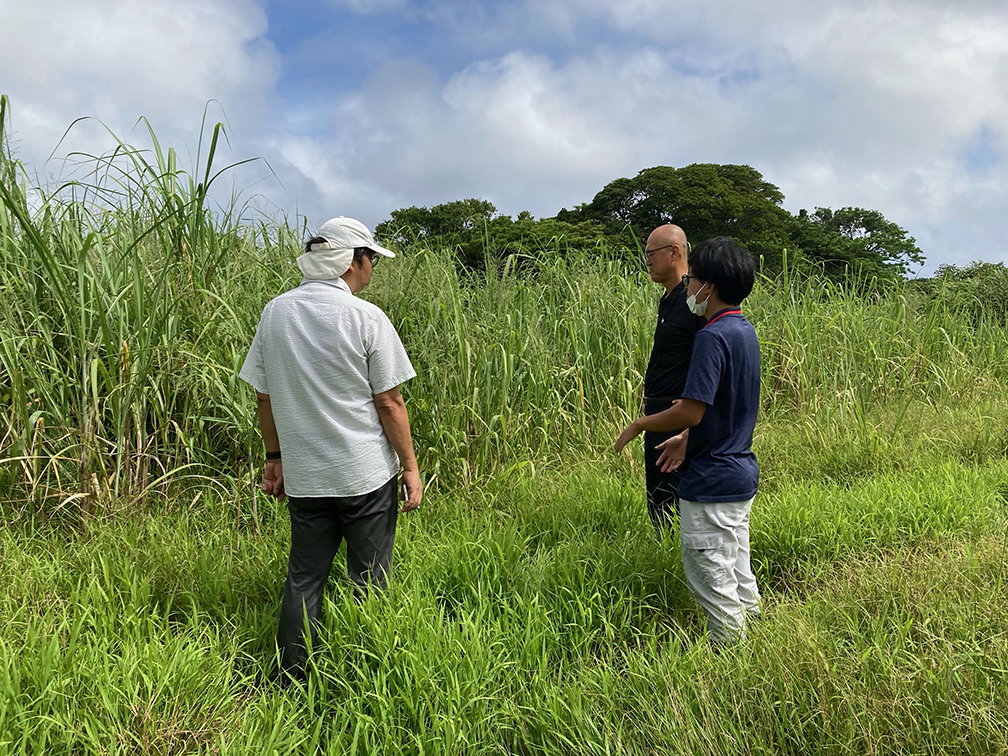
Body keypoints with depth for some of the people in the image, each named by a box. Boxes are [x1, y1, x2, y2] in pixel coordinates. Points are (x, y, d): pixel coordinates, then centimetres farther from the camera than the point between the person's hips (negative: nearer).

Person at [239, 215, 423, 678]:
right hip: (366, 473, -4)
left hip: (303, 475, 4)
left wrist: (275, 457, 18)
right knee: (369, 580, 10)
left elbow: (264, 397, 7)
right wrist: (411, 466, -1)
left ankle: (292, 678, 23)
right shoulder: (366, 318, -12)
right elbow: (389, 403, -10)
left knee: (303, 577, 15)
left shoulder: (275, 313, 2)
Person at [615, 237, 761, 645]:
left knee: (711, 577, 4)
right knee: (737, 569, 21)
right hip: (741, 473, 10)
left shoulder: (713, 336, -22)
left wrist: (639, 424, -11)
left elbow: (691, 412, -25)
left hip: (711, 482, -10)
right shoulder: (745, 330, 8)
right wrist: (686, 440, 22)